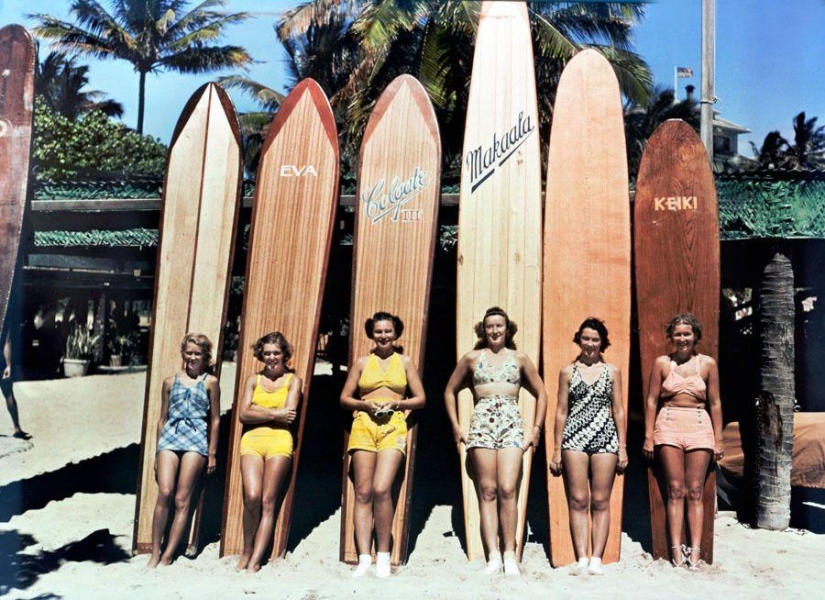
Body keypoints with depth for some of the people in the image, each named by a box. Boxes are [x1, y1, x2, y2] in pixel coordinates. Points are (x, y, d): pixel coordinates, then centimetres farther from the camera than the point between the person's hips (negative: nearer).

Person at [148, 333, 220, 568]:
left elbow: (215, 419, 8)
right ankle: (155, 553, -1)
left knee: (182, 499, -3)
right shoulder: (170, 382, 13)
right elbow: (162, 418, 17)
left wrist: (212, 454, 6)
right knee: (164, 493, -12)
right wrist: (157, 452, 15)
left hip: (196, 439, -2)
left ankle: (168, 556, 3)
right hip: (170, 437, 2)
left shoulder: (210, 382, 6)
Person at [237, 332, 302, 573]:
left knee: (267, 502, -5)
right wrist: (274, 413, -6)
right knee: (252, 497, -15)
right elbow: (243, 415, 2)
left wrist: (258, 410, -3)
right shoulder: (253, 380, 15)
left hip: (279, 442, -1)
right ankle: (247, 551, 5)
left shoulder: (293, 380, 9)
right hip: (252, 441, 2)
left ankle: (255, 560, 0)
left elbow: (289, 415, -5)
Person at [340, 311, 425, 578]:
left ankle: (383, 556, -3)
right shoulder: (362, 362, 13)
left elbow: (421, 399, 12)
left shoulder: (405, 362, 12)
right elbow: (344, 398, 14)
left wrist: (396, 404, -5)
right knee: (363, 493, -3)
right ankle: (364, 558, 1)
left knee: (381, 489, -17)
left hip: (394, 426, -2)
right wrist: (366, 405, -5)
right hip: (364, 425, 2)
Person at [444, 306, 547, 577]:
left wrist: (537, 428, 9)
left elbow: (541, 394, 17)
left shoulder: (519, 358, 12)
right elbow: (450, 391, 18)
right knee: (487, 491, -3)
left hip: (511, 424, 0)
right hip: (482, 423, 1)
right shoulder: (472, 358, 11)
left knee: (507, 490, -11)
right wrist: (455, 426, 11)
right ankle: (493, 556, 0)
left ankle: (510, 555, -2)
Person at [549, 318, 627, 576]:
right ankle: (581, 559, 1)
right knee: (578, 501, -2)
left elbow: (618, 411, 11)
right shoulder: (568, 371, 8)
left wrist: (623, 447, 5)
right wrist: (557, 450, 5)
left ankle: (596, 559, 5)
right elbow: (561, 411, 8)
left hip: (605, 440, 1)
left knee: (601, 502, 1)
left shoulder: (612, 371, 10)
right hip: (574, 439, 0)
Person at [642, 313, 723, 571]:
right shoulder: (662, 363, 5)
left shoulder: (707, 363, 7)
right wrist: (648, 436, 1)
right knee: (675, 490, -1)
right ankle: (676, 549, 2)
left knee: (695, 491, 1)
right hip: (669, 425, 0)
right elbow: (652, 401, 6)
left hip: (700, 426, 1)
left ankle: (695, 550, 3)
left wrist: (718, 439, 6)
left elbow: (715, 403, 9)